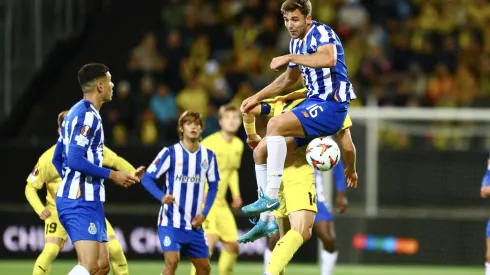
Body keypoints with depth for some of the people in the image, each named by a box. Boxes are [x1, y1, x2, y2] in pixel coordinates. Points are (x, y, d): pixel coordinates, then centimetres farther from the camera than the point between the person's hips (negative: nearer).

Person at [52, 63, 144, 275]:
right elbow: (75, 160, -23)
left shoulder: (76, 113, 18)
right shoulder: (87, 115, -14)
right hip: (81, 202, -11)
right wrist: (112, 175, -15)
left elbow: (57, 158, 24)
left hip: (84, 200, 11)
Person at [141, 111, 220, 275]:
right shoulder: (170, 153, -8)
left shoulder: (208, 156, 3)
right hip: (171, 222, -5)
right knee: (172, 261, -22)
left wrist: (204, 213, -1)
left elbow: (213, 187, 13)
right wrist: (162, 197, -27)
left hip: (194, 224, 5)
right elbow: (147, 178, -9)